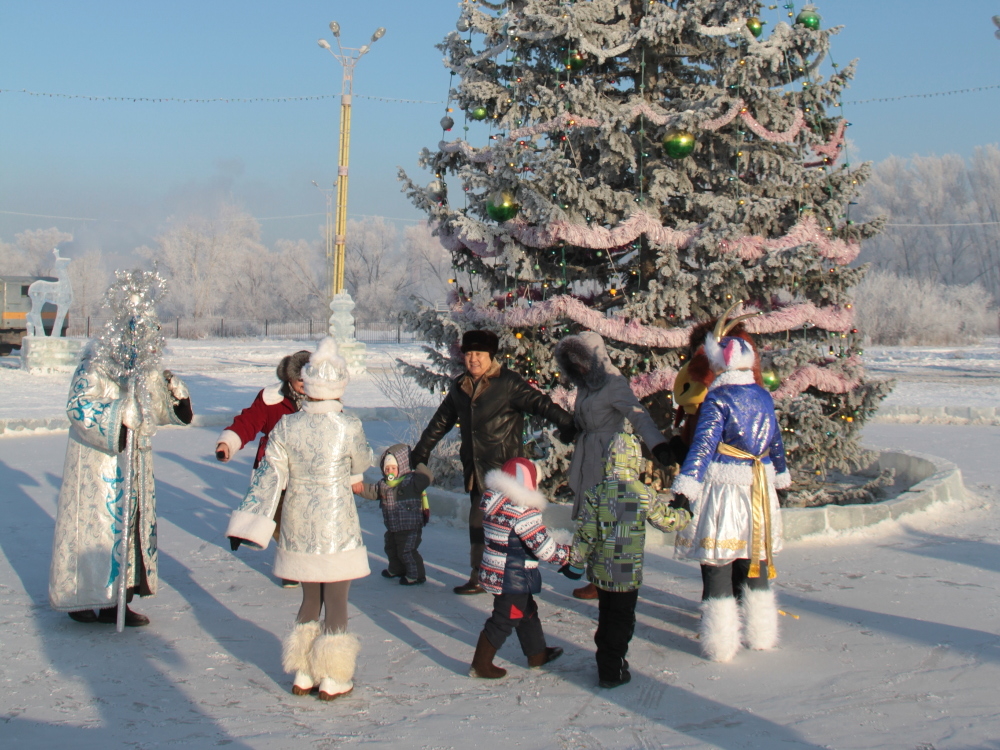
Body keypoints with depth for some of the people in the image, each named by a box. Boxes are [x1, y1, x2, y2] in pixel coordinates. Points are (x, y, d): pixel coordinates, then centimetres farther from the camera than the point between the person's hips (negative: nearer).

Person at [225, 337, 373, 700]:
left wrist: (250, 523, -2)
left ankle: (302, 675, 26)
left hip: (298, 526, 4)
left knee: (310, 600, 18)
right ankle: (334, 680, 15)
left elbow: (269, 476, -5)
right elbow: (361, 464, 4)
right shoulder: (349, 427, -14)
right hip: (337, 526, -4)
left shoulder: (286, 426, -5)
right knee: (336, 602, 7)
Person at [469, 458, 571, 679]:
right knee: (504, 620, 4)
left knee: (528, 612, 23)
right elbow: (543, 547, -21)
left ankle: (537, 654, 38)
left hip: (496, 573, 9)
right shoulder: (523, 511, -24)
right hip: (513, 578, -9)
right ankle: (481, 665, 13)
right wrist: (567, 553, -5)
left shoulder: (493, 500, 3)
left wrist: (558, 539, 9)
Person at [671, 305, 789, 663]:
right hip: (759, 490, 6)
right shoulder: (764, 397, 7)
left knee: (717, 564, 1)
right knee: (756, 563, 18)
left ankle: (720, 643, 3)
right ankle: (761, 633, 27)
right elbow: (775, 442, 17)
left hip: (722, 487, -6)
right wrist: (780, 477, 30)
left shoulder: (717, 399, -11)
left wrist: (685, 486, -24)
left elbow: (702, 444, -20)